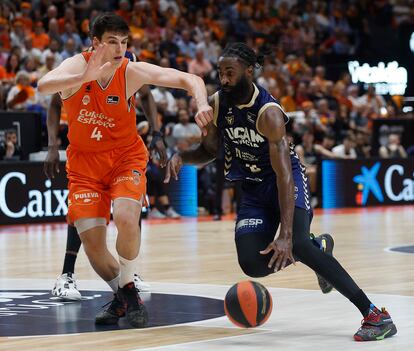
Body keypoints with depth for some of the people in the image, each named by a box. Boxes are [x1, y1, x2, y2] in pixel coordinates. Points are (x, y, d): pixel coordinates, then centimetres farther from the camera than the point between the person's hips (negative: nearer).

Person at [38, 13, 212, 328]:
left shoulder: (133, 72, -16)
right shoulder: (78, 66, -17)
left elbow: (189, 79, -17)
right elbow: (44, 86, -37)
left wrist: (202, 104, -38)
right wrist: (84, 78, -54)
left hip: (125, 157, -1)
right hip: (84, 161, 1)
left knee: (125, 217, -27)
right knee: (91, 240, -7)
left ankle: (129, 289, -3)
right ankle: (121, 297, 19)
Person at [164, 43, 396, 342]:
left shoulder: (268, 112, -27)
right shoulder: (218, 104, -6)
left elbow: (284, 174, -33)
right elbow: (209, 151, 9)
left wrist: (286, 235, -41)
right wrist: (181, 157, -15)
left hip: (289, 181, -6)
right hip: (253, 188, 6)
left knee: (296, 244, -32)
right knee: (252, 264, -15)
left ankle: (375, 314, -28)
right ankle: (317, 247, 17)